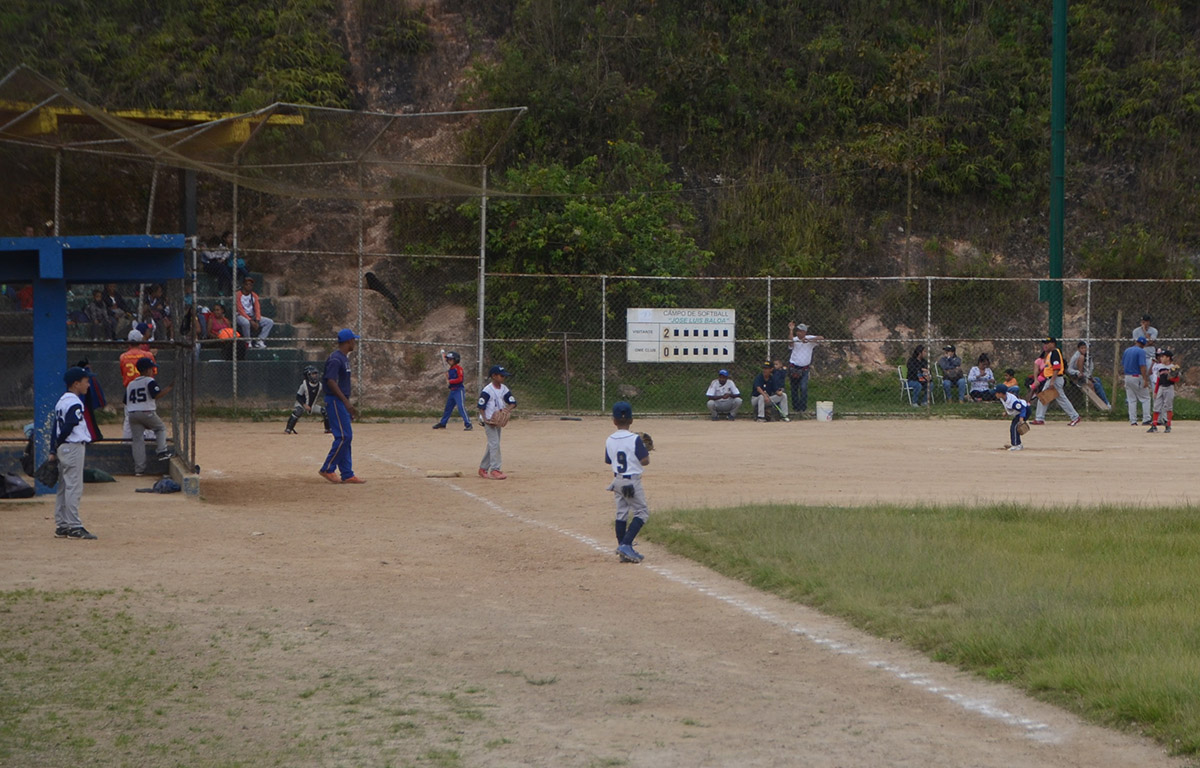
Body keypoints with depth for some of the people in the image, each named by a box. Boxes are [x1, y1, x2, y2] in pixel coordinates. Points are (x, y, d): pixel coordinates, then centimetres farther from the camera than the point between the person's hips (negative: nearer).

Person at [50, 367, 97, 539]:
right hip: (74, 447, -9)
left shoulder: (61, 402, 14)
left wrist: (53, 450, 12)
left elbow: (55, 428, 13)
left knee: (63, 488, 11)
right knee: (73, 487, -8)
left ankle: (61, 526, 14)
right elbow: (68, 427, -19)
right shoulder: (75, 404, -14)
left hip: (62, 448, 9)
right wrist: (58, 444, -4)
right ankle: (74, 526, -9)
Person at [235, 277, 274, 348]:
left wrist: (257, 321, -16)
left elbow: (257, 309, 3)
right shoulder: (238, 295, -9)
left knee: (270, 322, -9)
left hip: (252, 317, 7)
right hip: (240, 316, -7)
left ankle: (259, 340, -17)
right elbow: (240, 310, -17)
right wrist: (250, 321, -25)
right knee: (246, 322, -42)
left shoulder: (254, 296, 10)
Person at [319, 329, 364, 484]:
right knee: (343, 436, -13)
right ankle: (327, 469, -6)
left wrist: (349, 406, 22)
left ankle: (347, 474, 10)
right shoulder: (336, 359, -15)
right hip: (335, 401, -10)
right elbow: (331, 381, -23)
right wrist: (346, 402, -26)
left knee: (346, 437, 9)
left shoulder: (345, 358, 17)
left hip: (342, 402, 10)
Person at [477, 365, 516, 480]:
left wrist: (506, 410, -16)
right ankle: (495, 470, -16)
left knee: (492, 445, 12)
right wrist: (485, 420, -23)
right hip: (489, 421, -7)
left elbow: (513, 403, 3)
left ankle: (483, 469, 22)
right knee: (494, 443, -14)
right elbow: (481, 407, -13)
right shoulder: (487, 390, -15)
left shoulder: (504, 389, 4)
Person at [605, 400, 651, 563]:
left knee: (621, 513, 11)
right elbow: (645, 461, -15)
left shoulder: (610, 440, 1)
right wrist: (645, 450, 3)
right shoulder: (635, 439, -16)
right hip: (632, 482, -6)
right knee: (642, 512, 1)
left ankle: (624, 551, 13)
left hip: (617, 481, 6)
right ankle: (626, 545, -13)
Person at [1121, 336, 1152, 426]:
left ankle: (1133, 421, 8)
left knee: (1131, 400, 10)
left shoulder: (1126, 351, 10)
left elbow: (1122, 365, 14)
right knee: (1145, 398, 3)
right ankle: (1146, 420, -3)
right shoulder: (1141, 351, -11)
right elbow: (1142, 366, -19)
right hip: (1138, 377, -6)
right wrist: (1145, 380, -19)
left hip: (1127, 377, 6)